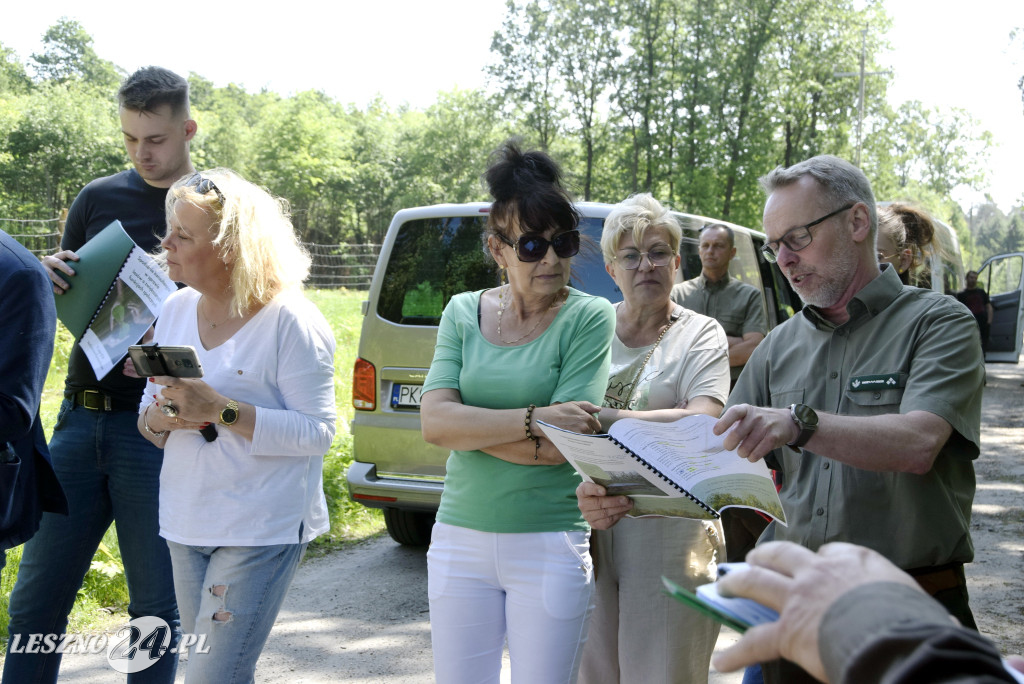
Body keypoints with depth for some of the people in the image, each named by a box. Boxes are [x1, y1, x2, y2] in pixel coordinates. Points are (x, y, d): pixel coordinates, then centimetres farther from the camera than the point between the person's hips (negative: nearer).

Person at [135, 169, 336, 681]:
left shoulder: (290, 321, -14)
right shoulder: (177, 309, 7)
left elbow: (316, 433, -18)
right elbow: (148, 411, 13)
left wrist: (221, 410, -26)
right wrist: (160, 418, -11)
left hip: (262, 531, -7)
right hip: (185, 524, 7)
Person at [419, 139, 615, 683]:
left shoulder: (589, 317, -6)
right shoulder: (463, 312, 5)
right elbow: (434, 422, -8)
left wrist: (467, 423, -11)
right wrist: (533, 419, -19)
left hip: (549, 548, -3)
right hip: (460, 540, 3)